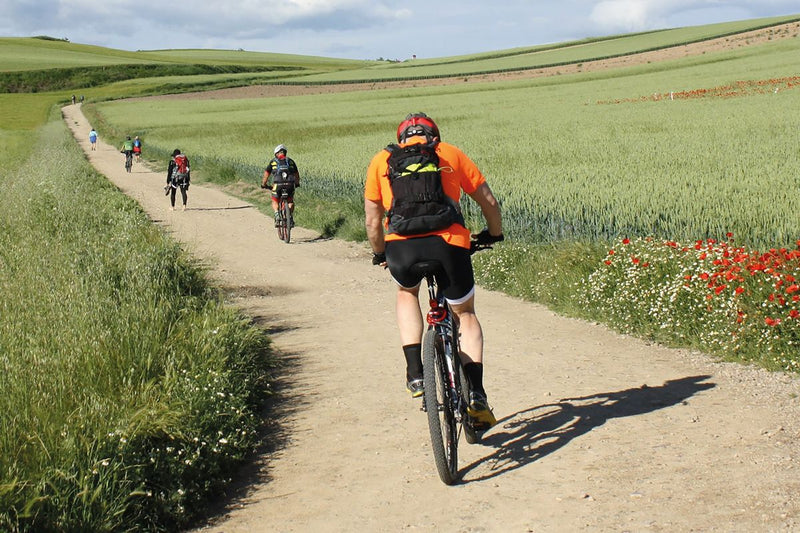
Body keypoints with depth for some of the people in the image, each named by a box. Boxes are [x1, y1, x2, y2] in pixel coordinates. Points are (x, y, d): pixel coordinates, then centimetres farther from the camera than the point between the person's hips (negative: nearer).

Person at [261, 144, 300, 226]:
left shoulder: (273, 162, 15)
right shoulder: (291, 161, 20)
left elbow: (266, 174, 18)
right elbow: (297, 174, 28)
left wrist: (263, 185, 32)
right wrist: (297, 184, 44)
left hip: (278, 185, -1)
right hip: (290, 185, 2)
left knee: (275, 201, 22)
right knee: (290, 201, 26)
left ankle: (276, 213, -5)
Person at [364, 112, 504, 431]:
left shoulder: (382, 160, 22)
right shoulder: (451, 154, 21)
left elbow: (373, 219, 20)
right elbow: (489, 202, 22)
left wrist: (379, 254, 37)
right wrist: (494, 234, 40)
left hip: (401, 247, 0)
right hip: (449, 243, 0)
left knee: (407, 294, 34)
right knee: (465, 314, 23)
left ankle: (415, 373, 18)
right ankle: (476, 394, 8)